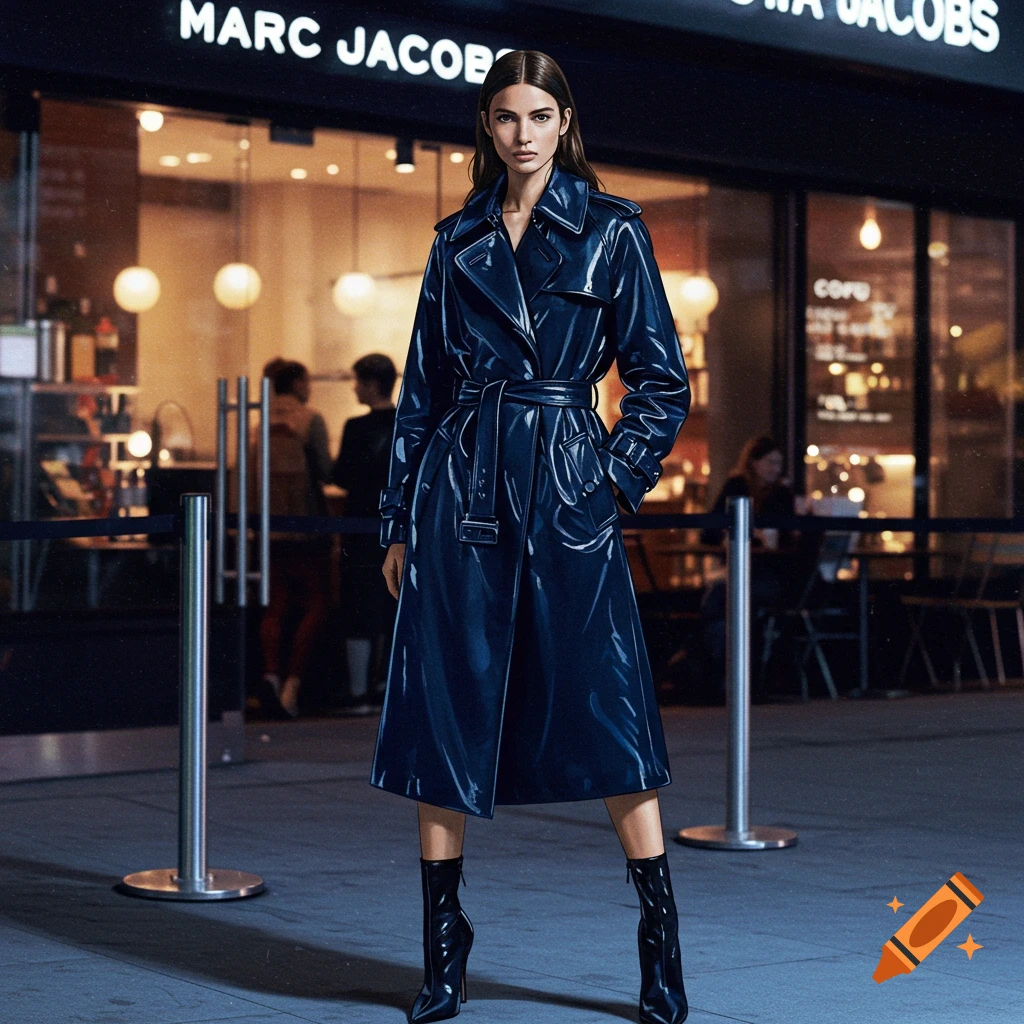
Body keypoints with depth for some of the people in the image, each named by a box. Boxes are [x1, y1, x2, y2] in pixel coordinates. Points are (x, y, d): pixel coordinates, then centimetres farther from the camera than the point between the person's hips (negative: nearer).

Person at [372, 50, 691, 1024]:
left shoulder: (611, 232, 3)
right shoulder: (457, 242, 11)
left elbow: (662, 384, 3)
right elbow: (421, 388, 13)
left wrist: (615, 481, -6)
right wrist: (399, 523, 10)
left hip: (566, 500, -3)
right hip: (461, 495, 3)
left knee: (609, 722, -4)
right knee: (442, 722, 2)